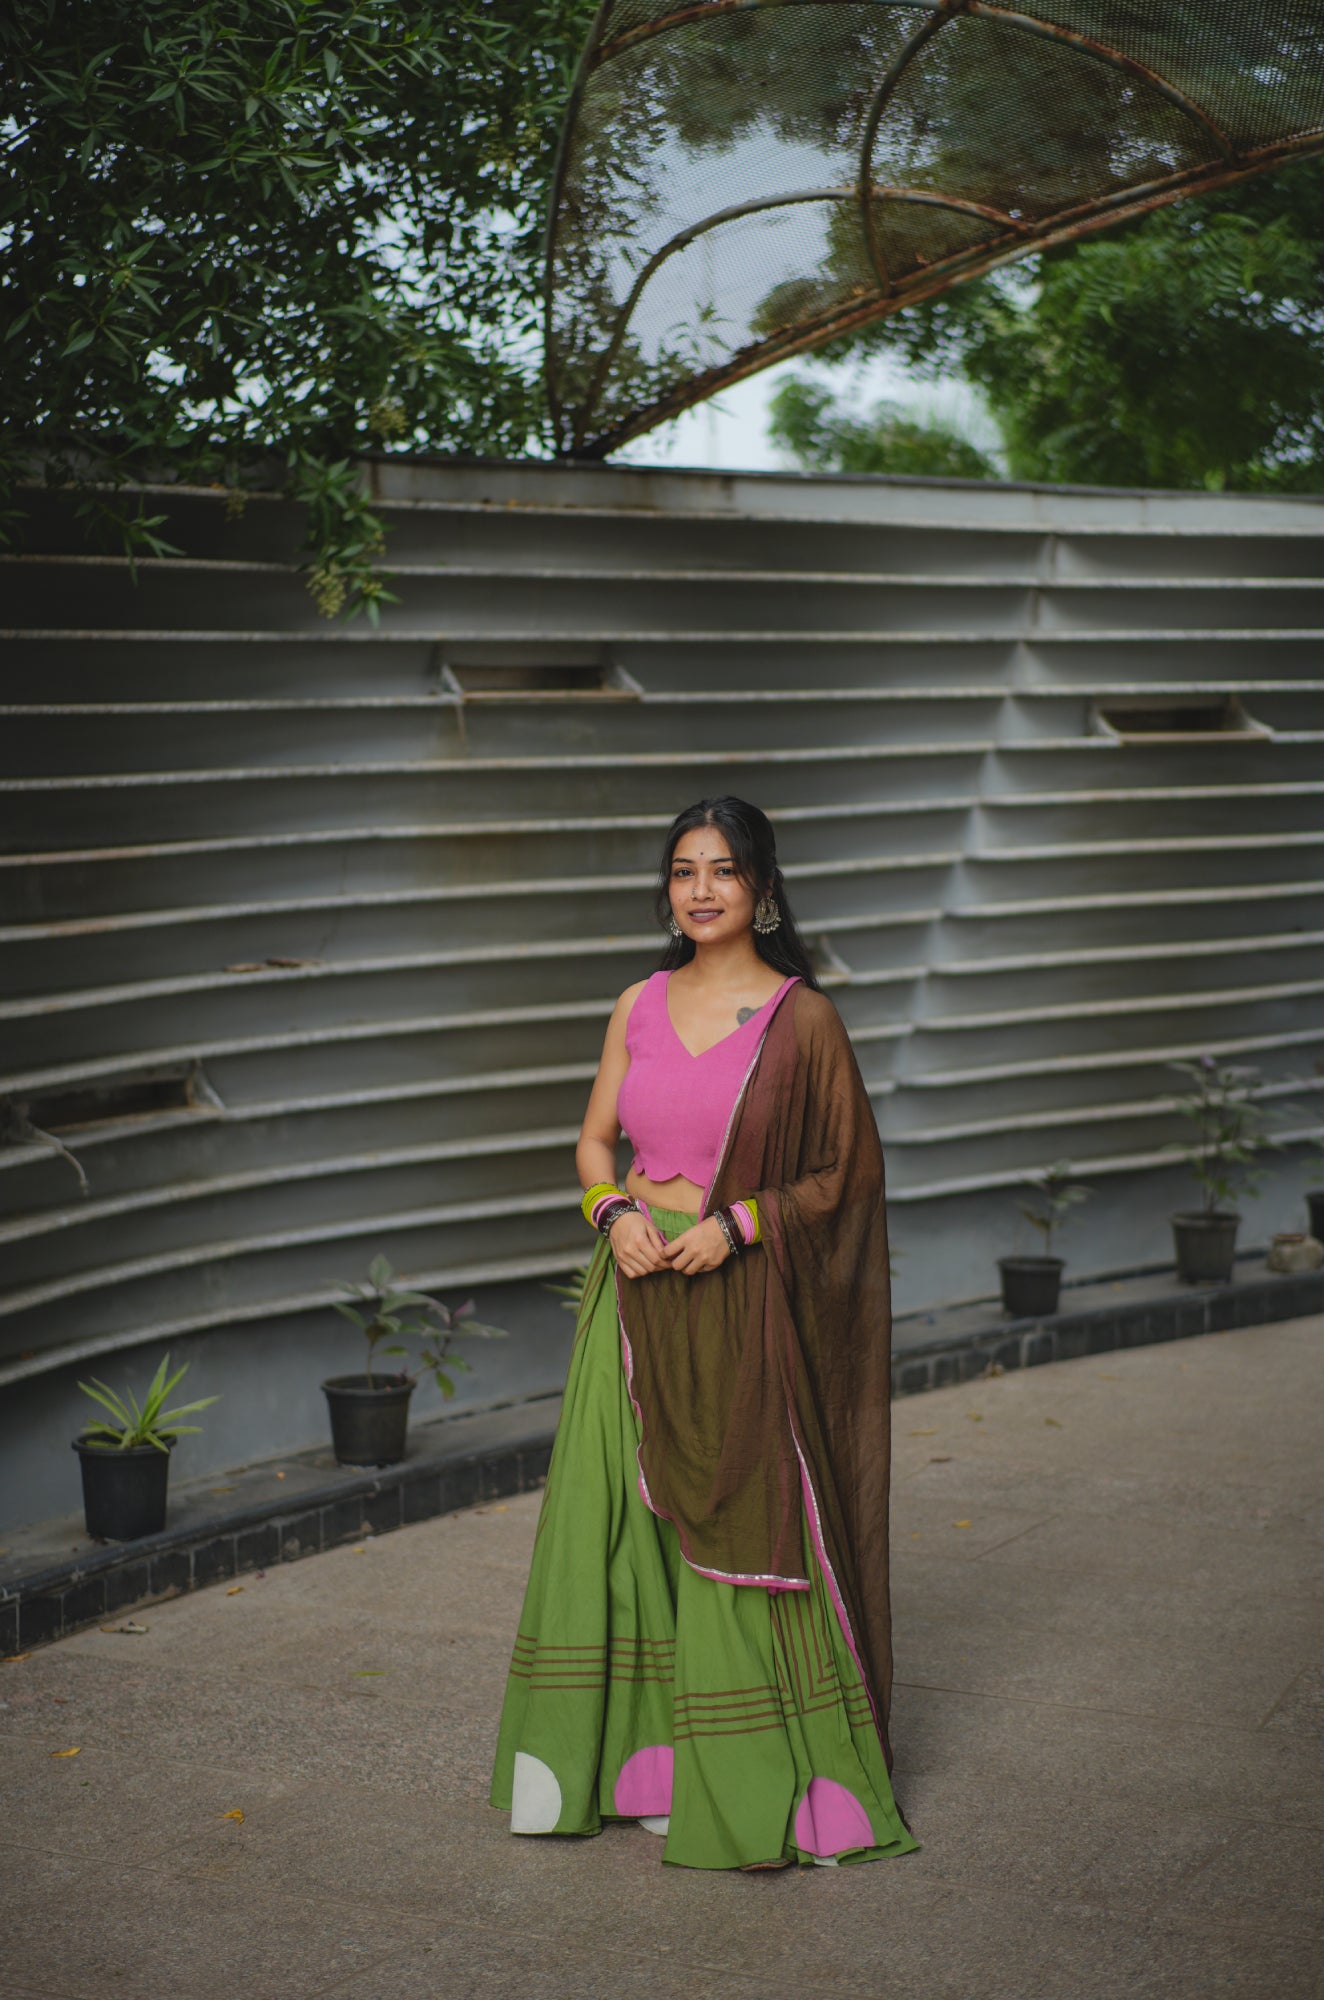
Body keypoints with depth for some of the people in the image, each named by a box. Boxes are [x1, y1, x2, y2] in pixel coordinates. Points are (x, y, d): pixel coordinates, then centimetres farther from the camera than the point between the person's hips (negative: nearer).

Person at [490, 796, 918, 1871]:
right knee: (611, 1521, 7)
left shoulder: (802, 1018, -5)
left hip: (741, 1303, -5)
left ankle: (754, 1783, 12)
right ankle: (619, 1754, 22)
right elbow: (595, 1139, 15)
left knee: (739, 1532, -2)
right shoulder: (640, 1006, 8)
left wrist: (737, 1222, -15)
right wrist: (614, 1209, -5)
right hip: (638, 1294, 5)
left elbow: (847, 1173, -3)